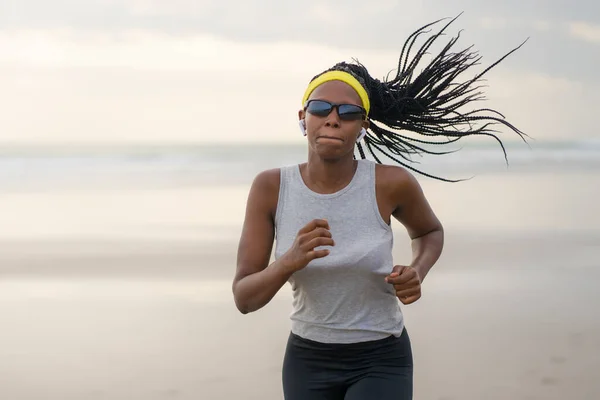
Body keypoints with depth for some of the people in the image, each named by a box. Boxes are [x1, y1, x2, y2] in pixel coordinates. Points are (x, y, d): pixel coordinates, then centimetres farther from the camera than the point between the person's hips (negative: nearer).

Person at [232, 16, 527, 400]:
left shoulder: (391, 182, -16)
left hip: (381, 363, -3)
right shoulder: (270, 187, -12)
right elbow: (244, 298, -13)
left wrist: (417, 274, -14)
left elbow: (430, 231, 8)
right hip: (309, 363, 3)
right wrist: (291, 260, -33)